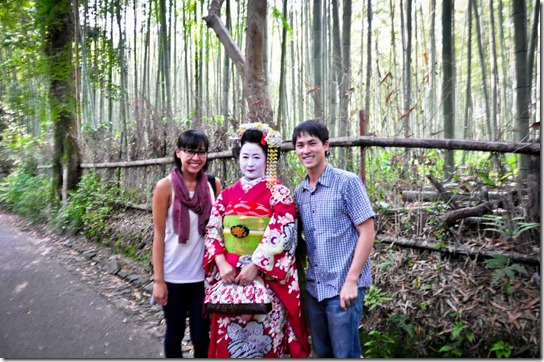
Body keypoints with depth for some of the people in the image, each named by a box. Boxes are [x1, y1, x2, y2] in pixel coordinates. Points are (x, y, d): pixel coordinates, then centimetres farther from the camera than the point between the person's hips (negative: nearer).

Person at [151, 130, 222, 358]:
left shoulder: (214, 184, -1)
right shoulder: (166, 186, -9)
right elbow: (158, 235, -8)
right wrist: (158, 280, -8)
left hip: (204, 273, 2)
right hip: (174, 275, -2)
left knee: (202, 334, 12)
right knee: (175, 332, 14)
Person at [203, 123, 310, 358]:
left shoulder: (279, 193, -3)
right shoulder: (227, 194, 10)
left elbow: (279, 235, -12)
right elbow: (212, 231, 6)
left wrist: (255, 266, -18)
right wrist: (221, 263, -9)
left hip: (266, 277, -4)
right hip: (229, 274, 4)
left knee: (263, 335, 1)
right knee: (229, 334, 10)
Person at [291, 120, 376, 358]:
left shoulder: (347, 182, -9)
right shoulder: (299, 192, 7)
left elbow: (367, 233, -11)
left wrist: (351, 281, -16)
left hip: (343, 286, -6)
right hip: (313, 287, 6)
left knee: (345, 354, 5)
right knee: (322, 353, 18)